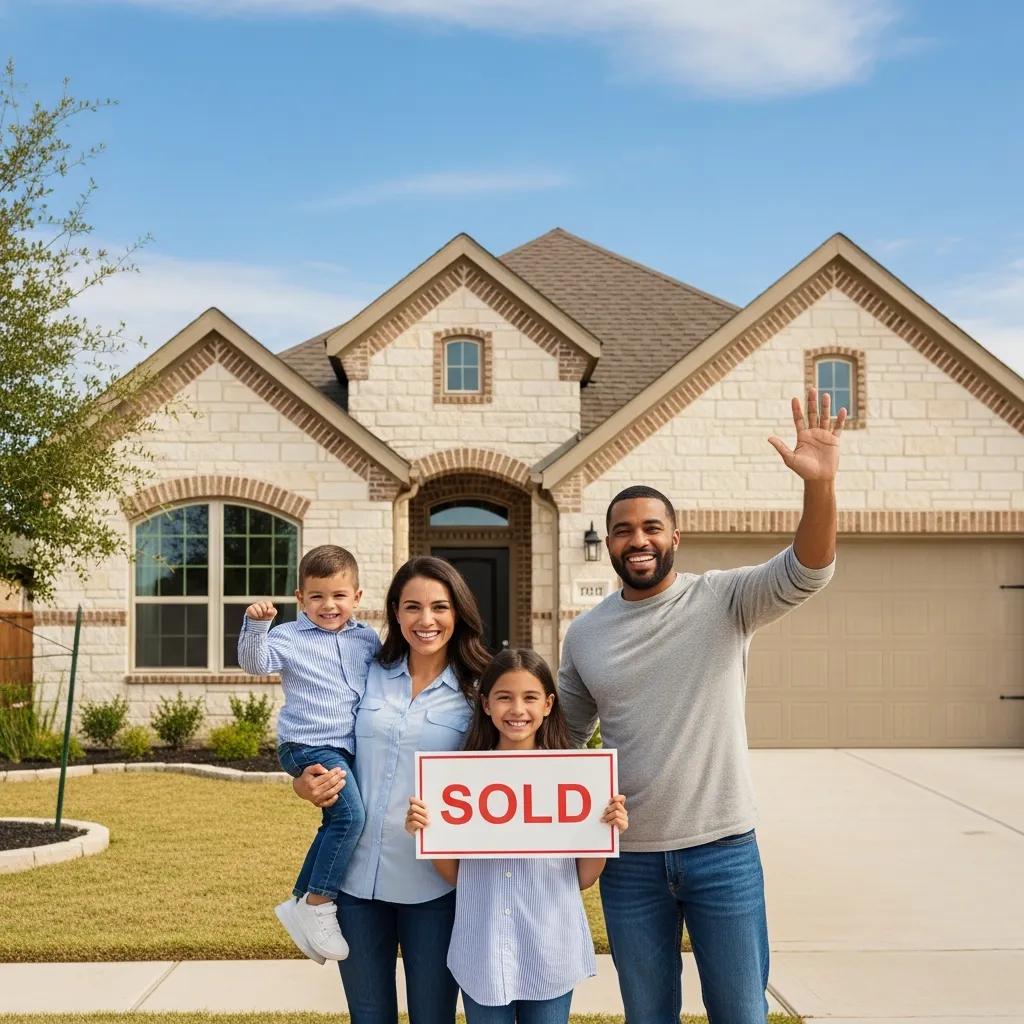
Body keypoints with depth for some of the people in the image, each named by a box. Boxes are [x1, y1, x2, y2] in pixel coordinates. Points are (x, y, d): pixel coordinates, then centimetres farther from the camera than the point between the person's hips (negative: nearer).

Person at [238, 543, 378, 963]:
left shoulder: (368, 640, 9)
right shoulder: (289, 637, -4)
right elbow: (255, 662, -15)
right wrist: (256, 625, -30)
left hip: (347, 748, 7)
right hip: (307, 745, -7)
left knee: (335, 824, 19)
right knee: (349, 815, -25)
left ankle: (299, 903, 36)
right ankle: (318, 906, -14)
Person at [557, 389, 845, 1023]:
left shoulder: (725, 601, -6)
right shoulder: (585, 635, 4)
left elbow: (806, 573, -22)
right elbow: (562, 734, 14)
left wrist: (821, 484, -38)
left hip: (723, 850, -2)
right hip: (629, 858, 3)